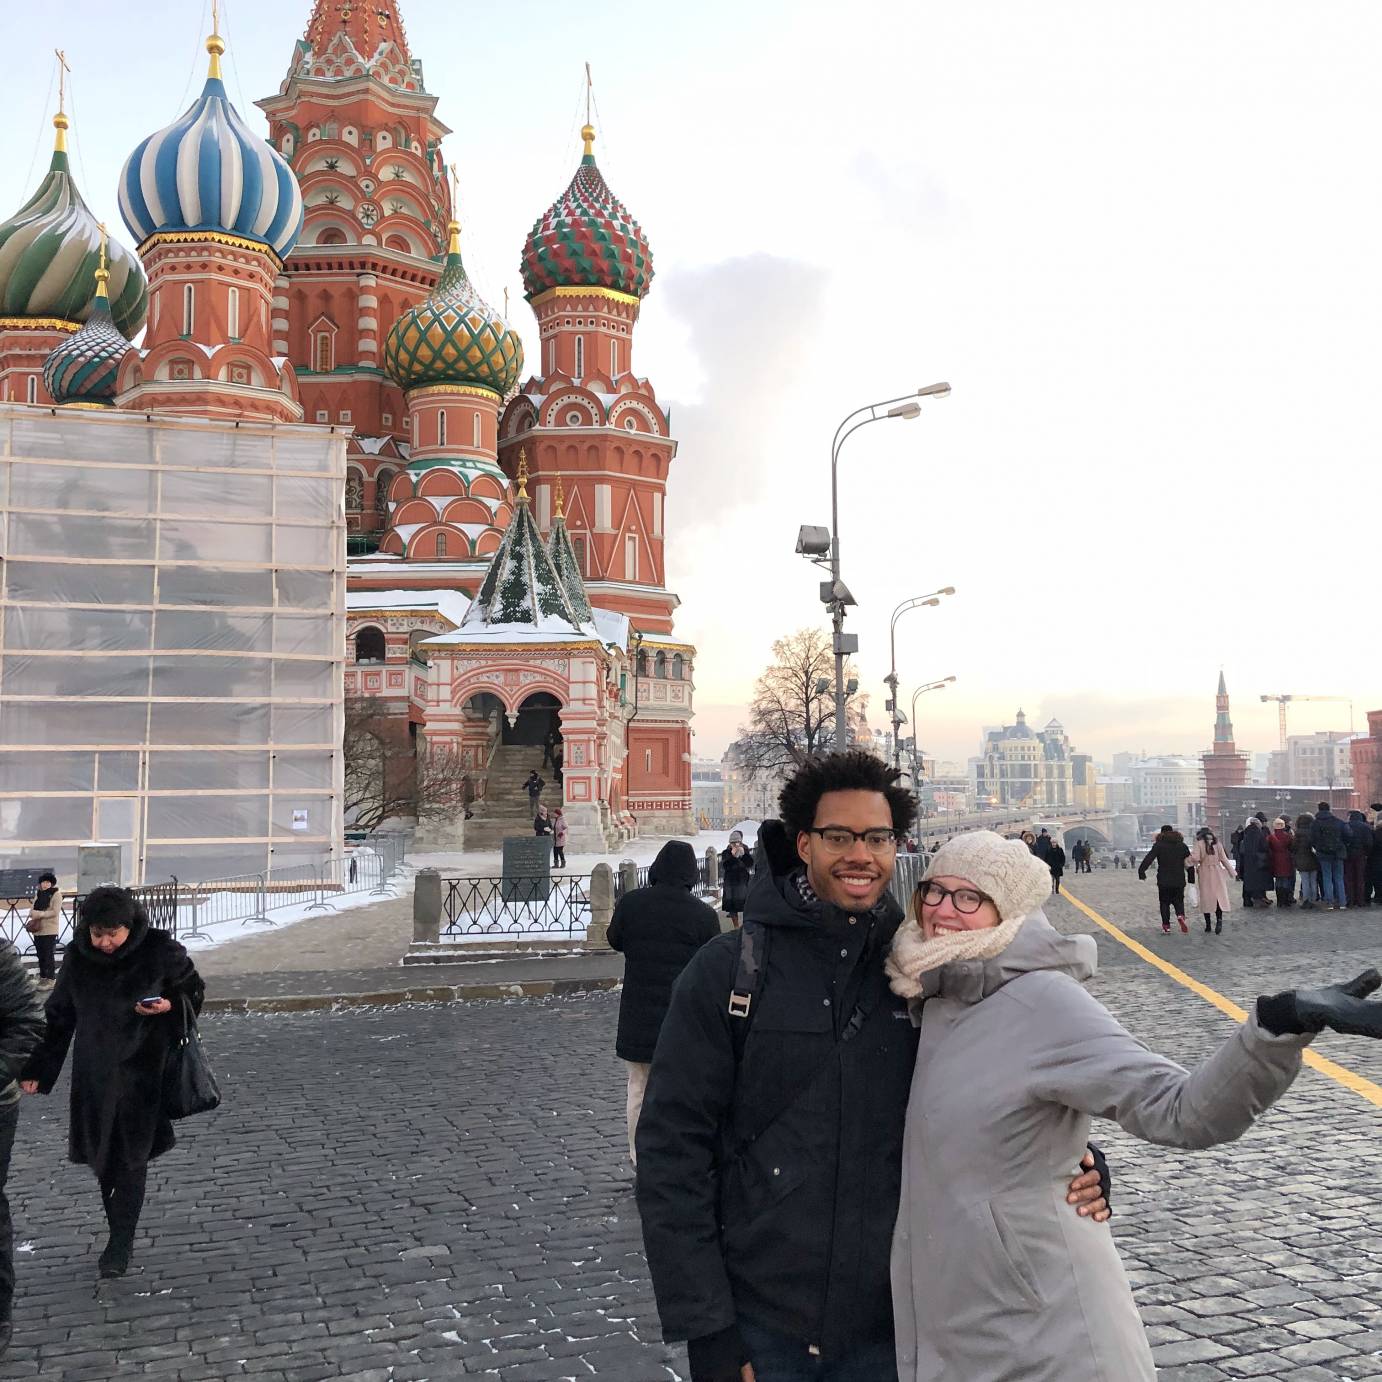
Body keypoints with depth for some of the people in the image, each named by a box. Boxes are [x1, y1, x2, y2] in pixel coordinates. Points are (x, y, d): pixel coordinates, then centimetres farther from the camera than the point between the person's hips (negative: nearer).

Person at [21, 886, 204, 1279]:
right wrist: (36, 1069, 5)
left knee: (131, 1157, -1)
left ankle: (121, 1243, 10)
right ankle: (121, 1238, 26)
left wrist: (169, 1005, -19)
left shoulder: (159, 951, -13)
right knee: (102, 1157, 10)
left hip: (142, 1071, -3)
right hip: (93, 1074, 4)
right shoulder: (78, 957, -4)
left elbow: (194, 989, 2)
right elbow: (58, 1015, 6)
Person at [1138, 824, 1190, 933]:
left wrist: (1141, 872, -14)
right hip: (1179, 880, 2)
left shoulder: (1158, 846, -5)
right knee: (1178, 900, 14)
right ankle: (1180, 915, -16)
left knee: (1164, 902, 9)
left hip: (1163, 880, -2)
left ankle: (1166, 925, 5)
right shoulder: (1182, 845, 5)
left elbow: (1148, 859, -14)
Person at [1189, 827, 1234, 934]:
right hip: (1217, 873, 2)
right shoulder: (1217, 844, 3)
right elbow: (1224, 859, 5)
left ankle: (1208, 925, 7)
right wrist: (1231, 872, 12)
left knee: (1206, 898, 5)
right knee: (1219, 897, 3)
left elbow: (1195, 858, -15)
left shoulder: (1199, 844, -5)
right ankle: (1219, 921, -15)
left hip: (1204, 873, -1)